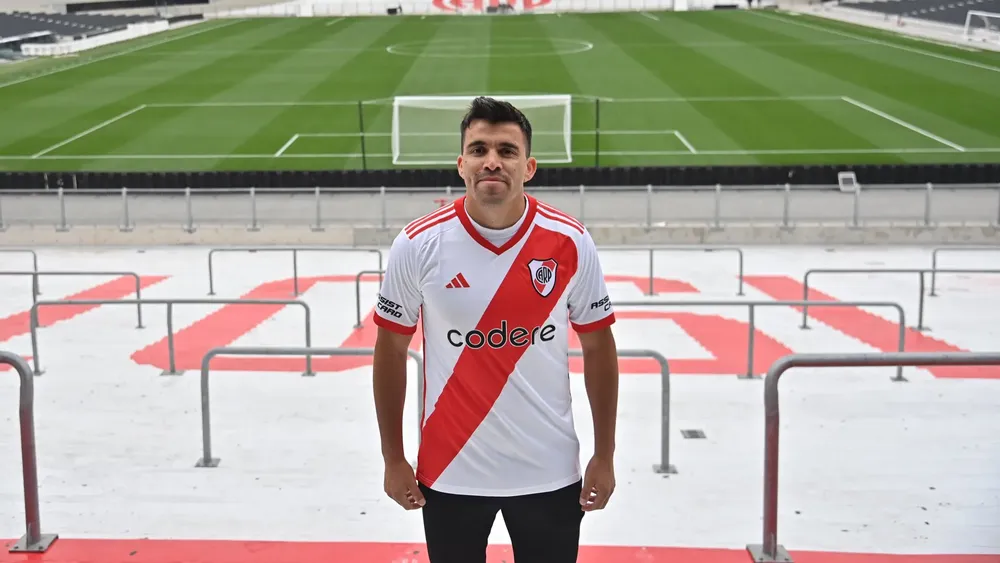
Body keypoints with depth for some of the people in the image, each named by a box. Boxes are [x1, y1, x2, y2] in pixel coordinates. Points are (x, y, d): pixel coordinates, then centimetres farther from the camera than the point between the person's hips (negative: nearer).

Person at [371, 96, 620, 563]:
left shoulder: (570, 242, -9)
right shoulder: (418, 245, -11)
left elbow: (598, 348, 2)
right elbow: (390, 352, 0)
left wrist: (604, 456, 3)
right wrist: (393, 459, 2)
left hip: (550, 471, 1)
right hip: (449, 472, 0)